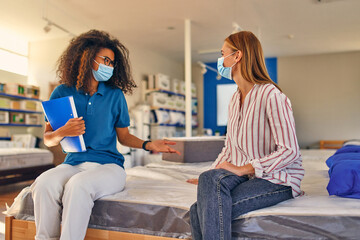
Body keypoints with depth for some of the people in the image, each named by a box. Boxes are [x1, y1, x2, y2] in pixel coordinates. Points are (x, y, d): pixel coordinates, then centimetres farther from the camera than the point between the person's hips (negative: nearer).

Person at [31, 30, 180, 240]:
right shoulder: (62, 93, 8)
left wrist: (148, 145, -6)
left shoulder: (115, 95, 7)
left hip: (108, 165, -1)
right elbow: (48, 139, 10)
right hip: (73, 163, 2)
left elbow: (124, 136, 11)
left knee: (78, 185, -34)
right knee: (44, 184, -30)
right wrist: (62, 132, -12)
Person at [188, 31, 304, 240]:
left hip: (277, 178, -6)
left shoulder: (271, 95, -14)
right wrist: (210, 175, 5)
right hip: (246, 175, 6)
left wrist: (243, 169, -20)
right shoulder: (235, 99, 13)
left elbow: (290, 151, -19)